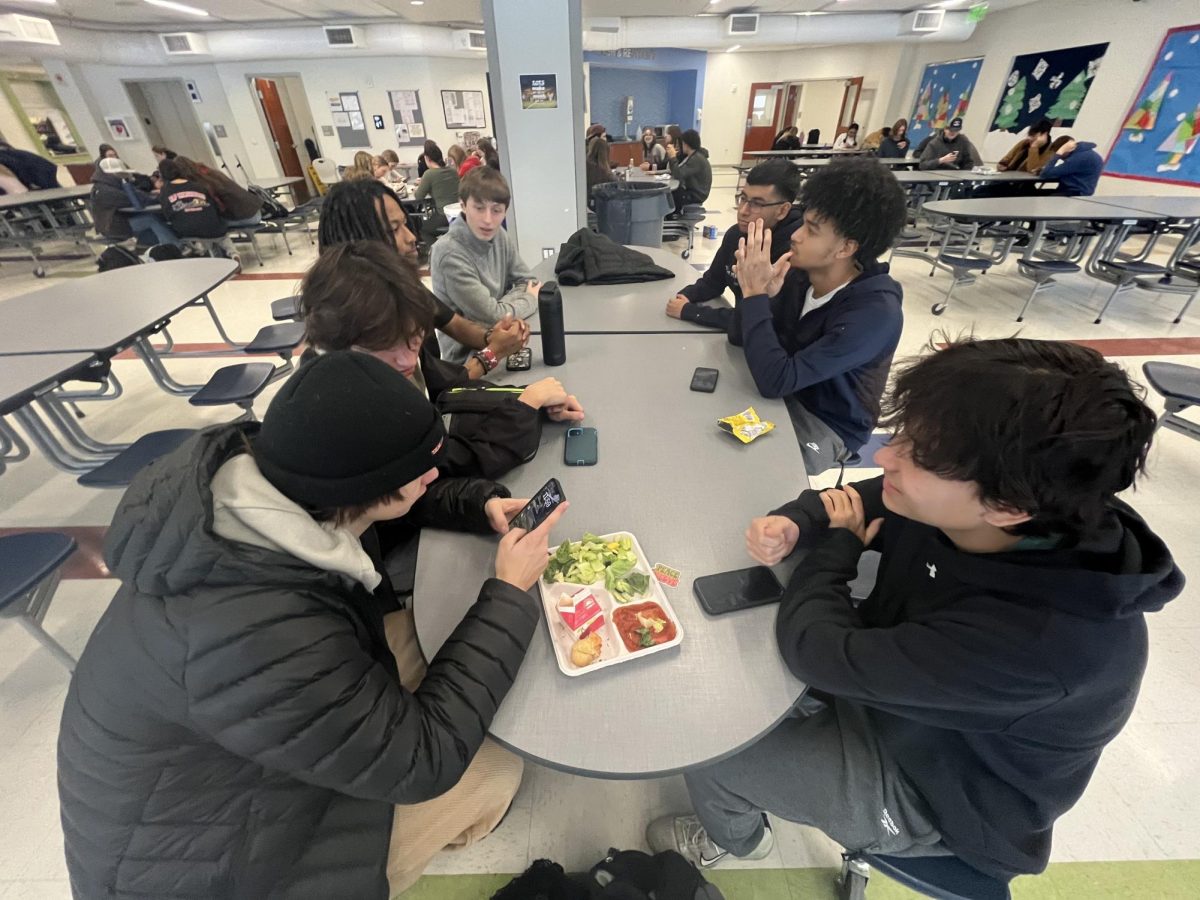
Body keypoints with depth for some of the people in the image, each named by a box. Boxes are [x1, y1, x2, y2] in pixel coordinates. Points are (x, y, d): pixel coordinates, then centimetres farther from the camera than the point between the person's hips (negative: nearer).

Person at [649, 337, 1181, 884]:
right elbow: (858, 504, -3)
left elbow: (817, 651, -36)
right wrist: (792, 524, -25)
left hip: (931, 790, -5)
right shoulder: (948, 507, -23)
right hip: (884, 687, 6)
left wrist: (840, 545, -19)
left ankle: (733, 839, 36)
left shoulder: (1040, 636, -43)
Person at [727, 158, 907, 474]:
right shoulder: (801, 272, -9)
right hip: (787, 395, 6)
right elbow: (738, 337, -5)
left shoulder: (875, 312, -28)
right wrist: (762, 294, -25)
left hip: (827, 425, -6)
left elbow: (776, 381, -35)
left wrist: (754, 294, -32)